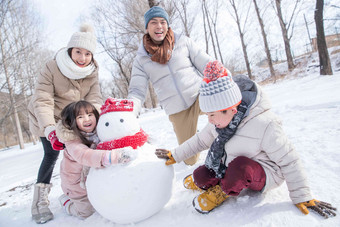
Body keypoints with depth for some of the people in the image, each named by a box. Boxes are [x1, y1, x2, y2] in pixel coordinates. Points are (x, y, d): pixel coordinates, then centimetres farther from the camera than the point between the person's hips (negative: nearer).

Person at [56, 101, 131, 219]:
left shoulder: (99, 132, -14)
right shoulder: (72, 142, -33)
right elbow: (84, 155, -53)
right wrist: (112, 156, -68)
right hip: (77, 181, -5)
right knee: (86, 212, 9)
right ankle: (66, 200, 36)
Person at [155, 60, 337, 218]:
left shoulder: (264, 125, -31)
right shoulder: (220, 120, -10)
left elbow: (289, 161, -21)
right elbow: (200, 140, 6)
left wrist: (302, 198, -15)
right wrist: (175, 155, 8)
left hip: (264, 174, -5)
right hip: (233, 169, 6)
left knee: (240, 164, -40)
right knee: (200, 176, -16)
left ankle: (223, 191, -8)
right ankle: (202, 182, 21)